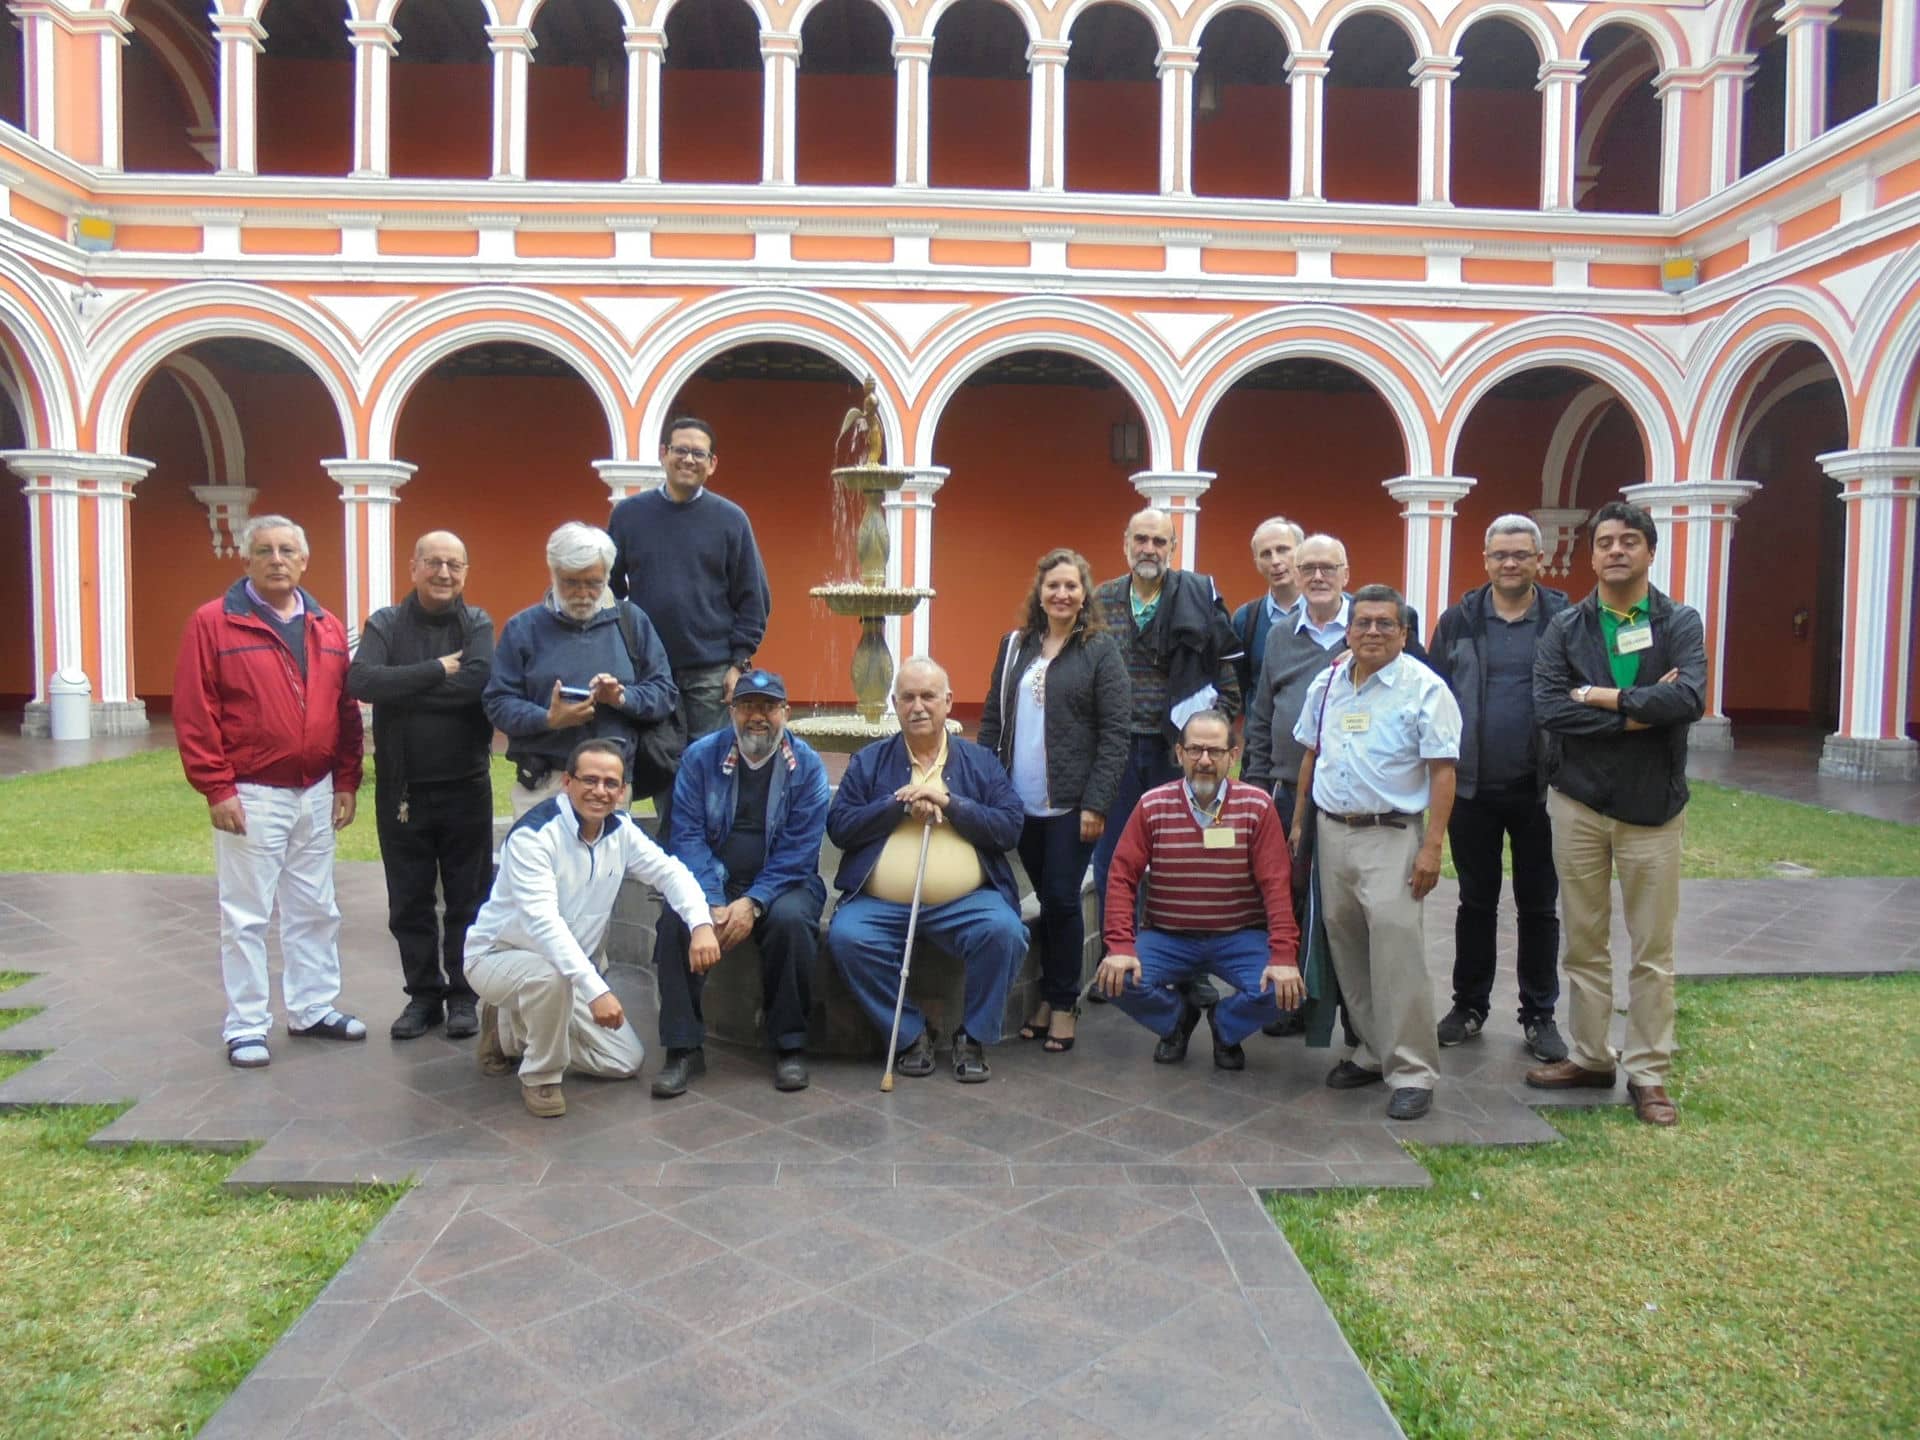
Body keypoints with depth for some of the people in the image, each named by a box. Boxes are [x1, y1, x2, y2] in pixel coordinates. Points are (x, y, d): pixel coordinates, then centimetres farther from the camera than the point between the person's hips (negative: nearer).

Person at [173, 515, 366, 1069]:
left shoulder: (328, 628, 8)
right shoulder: (213, 623, -6)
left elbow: (346, 711, 11)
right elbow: (194, 713, -10)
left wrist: (346, 782, 6)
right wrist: (216, 788, -14)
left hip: (317, 794, 5)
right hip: (251, 796, -5)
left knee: (315, 910, 13)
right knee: (246, 916, 3)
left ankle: (313, 1008, 25)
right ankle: (246, 1027, 13)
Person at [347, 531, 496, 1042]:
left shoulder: (477, 624, 0)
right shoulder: (385, 624, 2)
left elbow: (478, 682, -20)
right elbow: (361, 681, -17)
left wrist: (403, 690, -15)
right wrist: (437, 669, -19)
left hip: (466, 788, -1)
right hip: (401, 790, 1)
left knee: (468, 900, 7)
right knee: (409, 902, 10)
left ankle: (463, 995, 20)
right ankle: (423, 994, 24)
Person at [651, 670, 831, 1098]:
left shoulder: (807, 766, -3)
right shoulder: (700, 757, 0)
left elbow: (798, 852, -9)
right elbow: (688, 836, -6)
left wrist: (753, 903, -22)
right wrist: (712, 903, -20)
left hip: (782, 883, -1)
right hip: (712, 882, 1)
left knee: (790, 919, -32)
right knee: (675, 918, -28)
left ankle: (790, 1046, -15)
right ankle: (684, 1048, -16)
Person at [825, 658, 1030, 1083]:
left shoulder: (980, 761, 12)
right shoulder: (868, 761, 13)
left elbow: (1011, 828, 2)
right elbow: (838, 827, 2)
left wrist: (951, 804, -9)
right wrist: (898, 804, -9)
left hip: (966, 902, 0)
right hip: (880, 903, 1)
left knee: (1005, 932, -29)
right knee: (845, 936, -28)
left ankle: (973, 1035, -5)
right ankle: (910, 1033, -7)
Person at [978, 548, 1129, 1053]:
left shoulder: (1101, 651, -3)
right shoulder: (1015, 646, 10)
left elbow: (1114, 733, -7)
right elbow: (992, 720, 12)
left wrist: (1096, 803, -13)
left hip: (1071, 804, -4)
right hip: (1022, 802, 4)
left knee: (1062, 900, -1)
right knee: (1045, 899, 11)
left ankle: (1063, 1004, 14)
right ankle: (1049, 995, 23)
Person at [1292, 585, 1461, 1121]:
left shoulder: (1424, 689, -7)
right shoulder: (1326, 685, 10)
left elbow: (1443, 773, -9)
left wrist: (1432, 846, -14)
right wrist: (1298, 823, 16)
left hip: (1390, 838, -6)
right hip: (1332, 832, 6)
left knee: (1397, 953, -9)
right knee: (1347, 949, 11)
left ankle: (1412, 1072, 1)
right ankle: (1374, 1051, 26)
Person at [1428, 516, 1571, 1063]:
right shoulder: (1457, 621, 2)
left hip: (1539, 790, -1)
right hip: (1471, 789, 1)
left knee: (1538, 906, 10)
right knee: (1476, 902, 13)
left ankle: (1539, 1014, 23)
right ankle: (1469, 1004, 26)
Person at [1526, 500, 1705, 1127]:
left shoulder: (1680, 623, -1)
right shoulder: (1565, 628, 1)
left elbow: (1690, 698, -19)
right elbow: (1548, 707, -14)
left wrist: (1601, 697, -16)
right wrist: (1640, 712, -16)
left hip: (1653, 807, -1)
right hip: (1578, 804, 1)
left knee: (1653, 951, 5)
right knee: (1584, 943, 11)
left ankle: (1648, 1074, 16)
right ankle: (1589, 1057, 24)